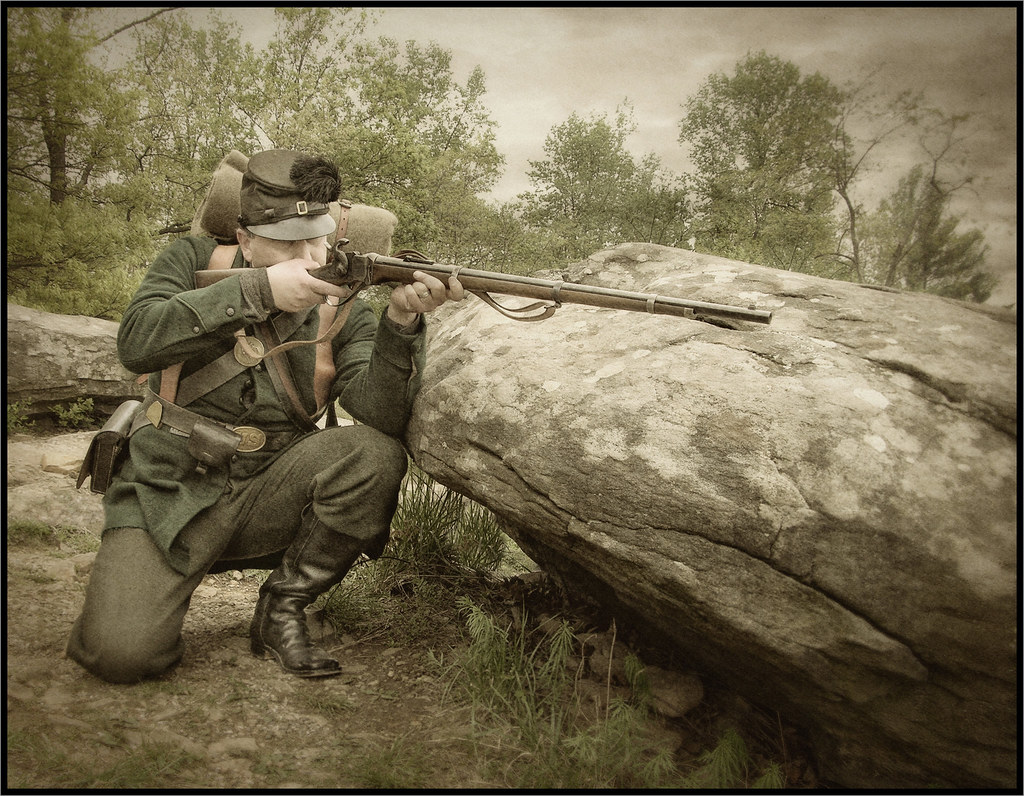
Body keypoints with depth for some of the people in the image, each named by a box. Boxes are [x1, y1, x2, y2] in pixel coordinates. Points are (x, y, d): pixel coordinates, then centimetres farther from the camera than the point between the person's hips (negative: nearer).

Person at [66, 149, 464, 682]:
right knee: (121, 653, -22)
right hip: (169, 495, -1)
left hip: (267, 495, 2)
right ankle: (147, 581, 16)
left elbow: (381, 416, -16)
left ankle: (282, 609, -6)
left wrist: (400, 323, -33)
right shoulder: (193, 262, 0)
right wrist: (257, 289, -27)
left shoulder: (344, 313, -1)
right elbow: (136, 343, -19)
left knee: (376, 454, -26)